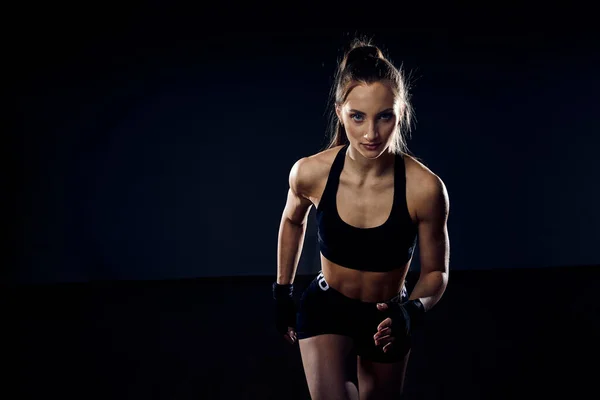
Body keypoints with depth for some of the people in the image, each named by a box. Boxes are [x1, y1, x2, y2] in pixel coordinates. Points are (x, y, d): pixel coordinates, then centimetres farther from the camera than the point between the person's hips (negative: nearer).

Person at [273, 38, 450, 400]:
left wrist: (414, 311, -29)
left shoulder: (425, 188, -25)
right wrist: (283, 292, 13)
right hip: (326, 309, 0)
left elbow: (437, 272, -10)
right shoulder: (310, 173, -20)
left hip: (387, 317, 1)